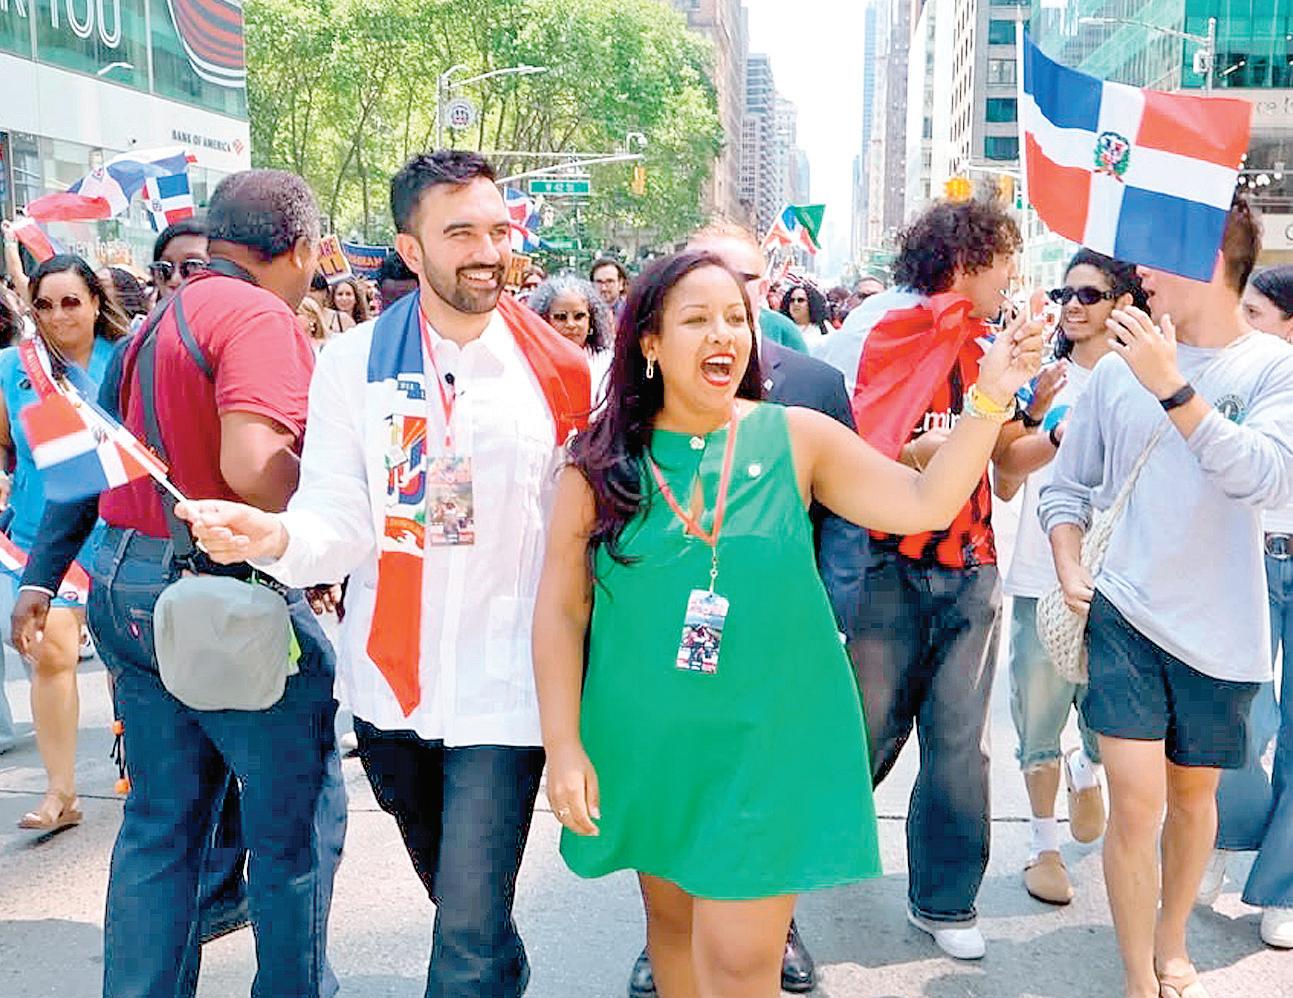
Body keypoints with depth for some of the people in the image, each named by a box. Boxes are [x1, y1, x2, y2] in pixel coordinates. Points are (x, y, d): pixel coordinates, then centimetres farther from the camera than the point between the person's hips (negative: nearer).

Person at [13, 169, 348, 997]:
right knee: (299, 822, 6)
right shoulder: (258, 316, -14)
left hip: (129, 588, 9)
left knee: (160, 825, 17)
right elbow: (253, 468, -29)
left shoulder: (161, 318, 14)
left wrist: (41, 578, 21)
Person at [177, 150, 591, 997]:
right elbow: (340, 525, -7)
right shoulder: (353, 365, -2)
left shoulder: (558, 370, -5)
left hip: (504, 685, -3)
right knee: (454, 895, 24)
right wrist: (274, 538, -29)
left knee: (470, 927, -5)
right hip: (391, 680, 3)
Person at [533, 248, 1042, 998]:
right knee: (672, 916, 21)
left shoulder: (796, 438, -4)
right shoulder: (601, 462, -5)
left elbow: (924, 503, -8)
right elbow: (562, 609, -2)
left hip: (766, 743, -1)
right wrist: (565, 745, -6)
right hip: (646, 744, 2)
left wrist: (990, 399, -20)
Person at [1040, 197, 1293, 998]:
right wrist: (1071, 569, -5)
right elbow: (1068, 488, 9)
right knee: (1136, 799, -8)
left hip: (1221, 631, 0)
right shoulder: (1121, 367, -1)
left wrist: (1172, 387, -27)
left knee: (1193, 793, 17)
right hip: (1125, 614, 0)